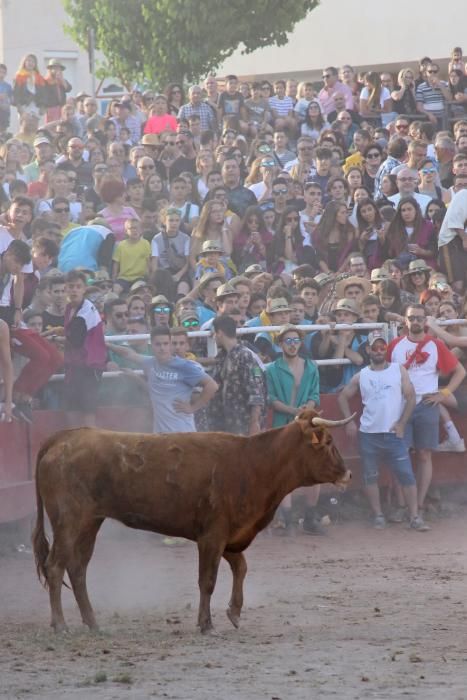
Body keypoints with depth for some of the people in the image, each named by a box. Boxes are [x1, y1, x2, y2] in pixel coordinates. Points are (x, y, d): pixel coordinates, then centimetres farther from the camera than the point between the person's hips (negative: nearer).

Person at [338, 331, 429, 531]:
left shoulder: (399, 370, 3)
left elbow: (410, 397, 0)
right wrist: (349, 421, 3)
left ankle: (415, 517, -5)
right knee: (370, 476, 6)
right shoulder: (361, 376, 7)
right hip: (368, 434, 2)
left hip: (393, 433, -2)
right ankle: (378, 516, 15)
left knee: (406, 475, -7)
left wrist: (402, 423, -9)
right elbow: (343, 397, 15)